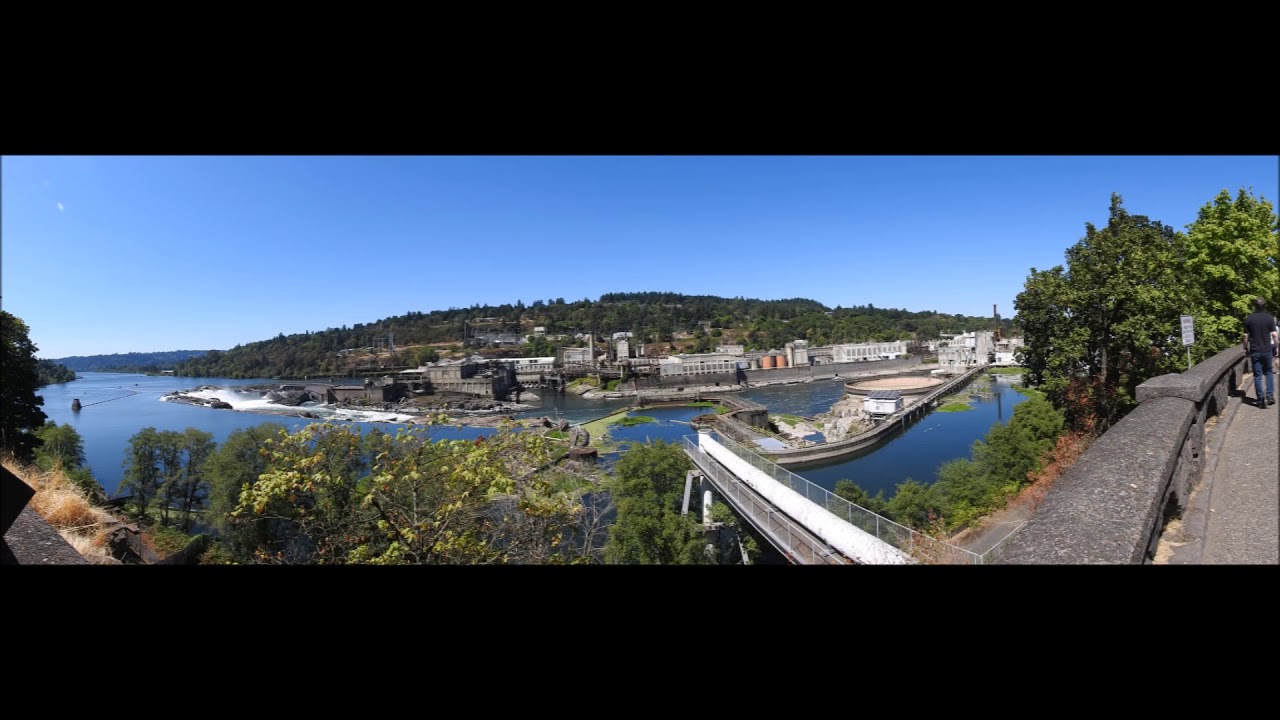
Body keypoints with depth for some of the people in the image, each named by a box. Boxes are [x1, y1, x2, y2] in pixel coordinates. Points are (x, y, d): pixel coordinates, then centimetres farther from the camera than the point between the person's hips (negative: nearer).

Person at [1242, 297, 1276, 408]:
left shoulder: (1248, 319, -5)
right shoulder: (1270, 318, -3)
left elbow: (1246, 336, -4)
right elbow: (1274, 335, -3)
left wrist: (1246, 349, 7)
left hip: (1254, 351, -1)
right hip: (1267, 350, 2)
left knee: (1257, 375, 3)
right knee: (1269, 373, 19)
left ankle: (1260, 400, 3)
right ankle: (1270, 396, 10)